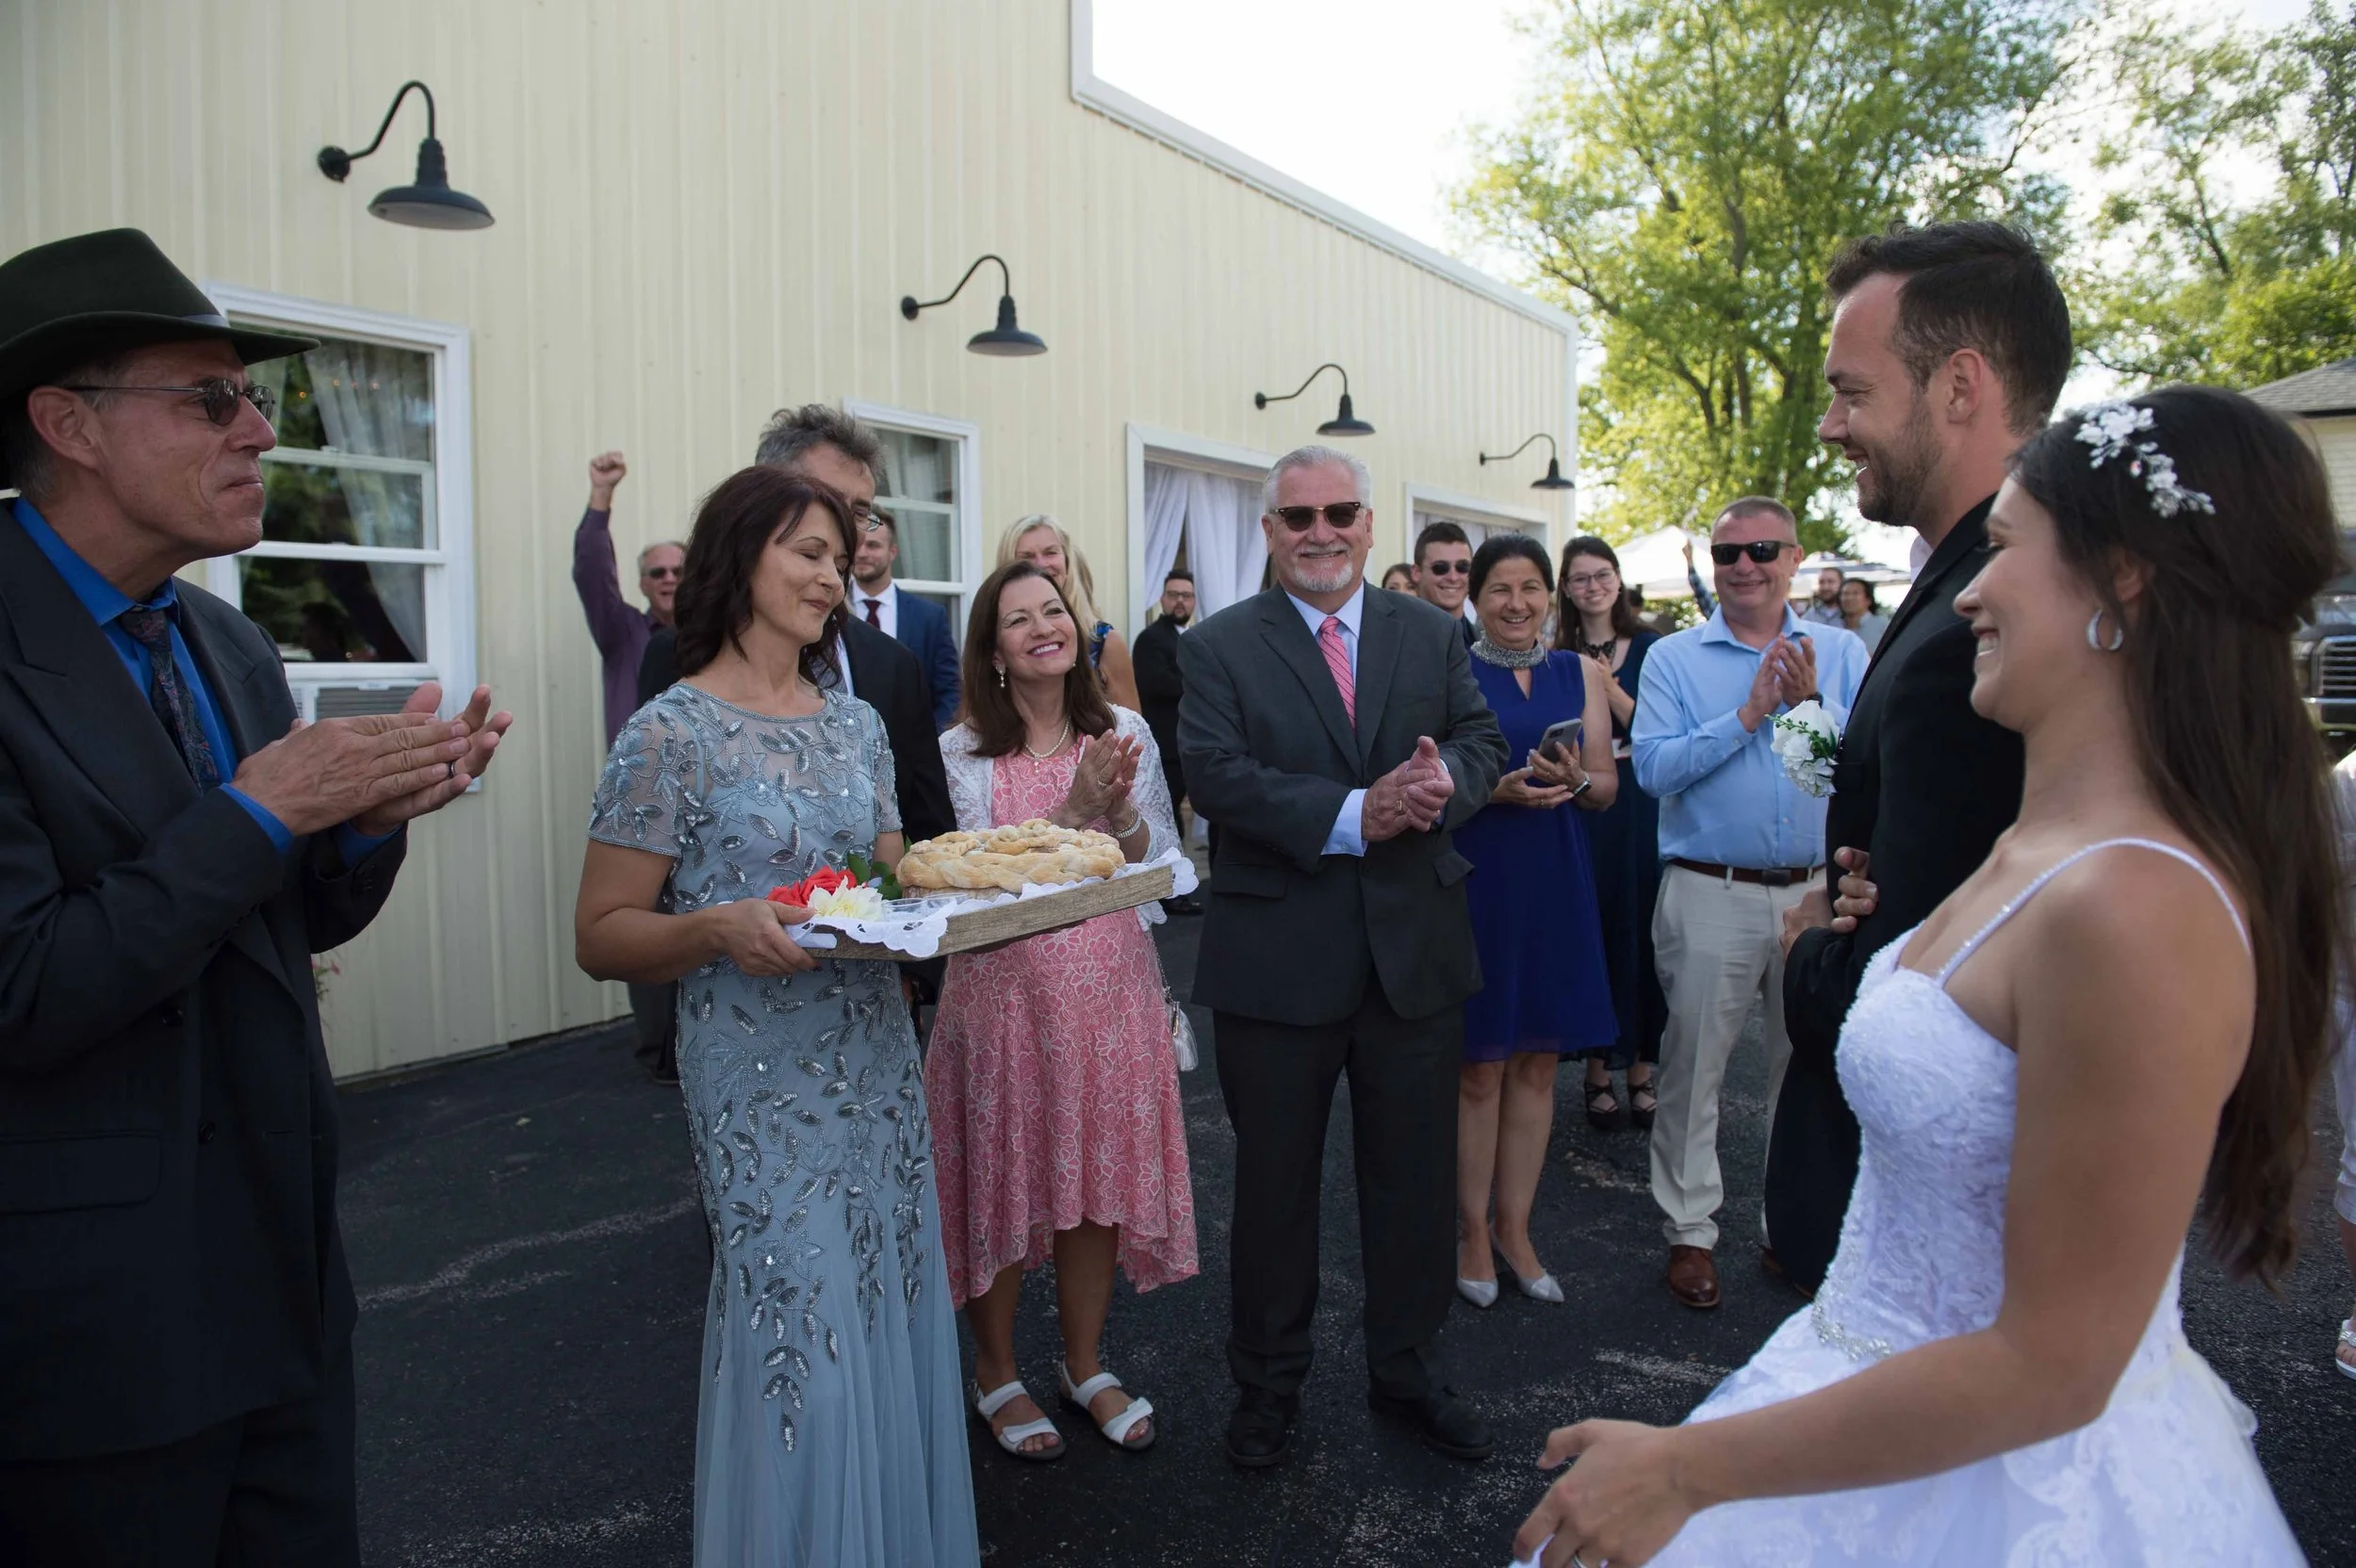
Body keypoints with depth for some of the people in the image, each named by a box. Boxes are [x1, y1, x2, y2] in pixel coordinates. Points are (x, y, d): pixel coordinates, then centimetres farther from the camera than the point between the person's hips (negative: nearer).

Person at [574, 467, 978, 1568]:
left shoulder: (855, 722, 7)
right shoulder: (671, 733, -11)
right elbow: (600, 937, -9)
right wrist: (718, 930, -27)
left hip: (879, 1064, 6)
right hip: (763, 1081, -6)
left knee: (891, 1322, 15)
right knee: (800, 1343, 2)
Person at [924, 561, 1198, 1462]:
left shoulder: (1125, 732, 5)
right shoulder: (963, 752, -4)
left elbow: (1161, 860, 4)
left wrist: (1120, 811, -16)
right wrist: (1073, 807, -18)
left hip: (1111, 986, 3)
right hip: (1004, 986, -2)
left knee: (1100, 1178, 10)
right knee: (1005, 1179, 7)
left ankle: (1085, 1366, 31)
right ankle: (997, 1374, 29)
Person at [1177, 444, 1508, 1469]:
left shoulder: (1434, 634, 9)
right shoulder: (1220, 646, -2)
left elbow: (1482, 741, 3)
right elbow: (1213, 772, -15)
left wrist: (1446, 777, -22)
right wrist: (1352, 816, -24)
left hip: (1416, 950, 3)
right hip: (1277, 957, -2)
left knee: (1415, 1177, 15)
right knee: (1273, 1182, 12)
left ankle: (1407, 1369, 37)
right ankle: (1267, 1385, 32)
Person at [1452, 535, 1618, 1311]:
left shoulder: (1581, 673, 9)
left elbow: (1608, 785, 8)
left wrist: (1573, 780, -13)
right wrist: (1497, 789, -22)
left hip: (1555, 884, 4)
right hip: (1476, 882, -4)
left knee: (1536, 1065, 11)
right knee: (1479, 1068, 4)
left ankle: (1515, 1228, 26)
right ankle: (1474, 1231, 21)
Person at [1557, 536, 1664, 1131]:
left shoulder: (1649, 646, 3)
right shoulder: (1558, 658, 6)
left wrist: (1610, 690, -17)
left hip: (1640, 807, 0)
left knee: (1640, 932, 4)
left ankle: (1642, 1072, 16)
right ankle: (1598, 1072, 15)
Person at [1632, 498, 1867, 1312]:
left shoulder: (1841, 653, 7)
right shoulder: (1675, 659, 1)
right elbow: (1653, 765, -13)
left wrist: (1812, 706, -17)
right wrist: (1747, 715, -15)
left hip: (1817, 892, 2)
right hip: (1711, 895, -2)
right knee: (1693, 1068, 5)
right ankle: (1690, 1232, 20)